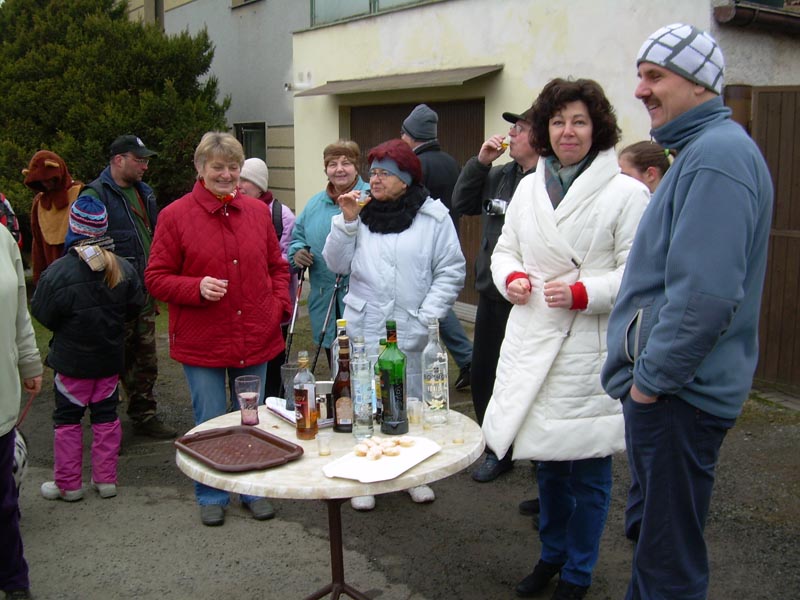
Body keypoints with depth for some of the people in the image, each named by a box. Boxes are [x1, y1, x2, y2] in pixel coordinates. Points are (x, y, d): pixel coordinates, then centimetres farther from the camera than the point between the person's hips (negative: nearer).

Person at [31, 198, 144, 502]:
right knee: (106, 415, 12)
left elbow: (43, 314, -10)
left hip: (72, 359, -3)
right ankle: (106, 480, 18)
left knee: (67, 419, 9)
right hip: (110, 357, 3)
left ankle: (68, 484, 17)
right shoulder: (124, 268, -6)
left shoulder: (58, 271, -19)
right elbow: (135, 307, 5)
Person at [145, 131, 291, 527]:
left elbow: (277, 266, 14)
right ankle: (211, 497, 30)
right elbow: (156, 278, -5)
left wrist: (280, 305, -2)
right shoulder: (175, 216, -6)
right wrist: (197, 287, -21)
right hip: (202, 343, -3)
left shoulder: (258, 211, 5)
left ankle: (253, 491, 34)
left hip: (256, 339, 3)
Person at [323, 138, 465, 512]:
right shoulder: (362, 212, 6)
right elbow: (337, 264, 4)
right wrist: (347, 221, -8)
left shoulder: (433, 216, -4)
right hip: (365, 330, 2)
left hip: (411, 332, -2)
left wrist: (426, 317, -10)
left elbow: (452, 271, -5)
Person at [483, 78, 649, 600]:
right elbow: (505, 250, 17)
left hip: (590, 349, -5)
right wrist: (510, 277, -3)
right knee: (546, 459, 19)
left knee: (588, 468, 6)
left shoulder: (627, 193, -7)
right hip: (532, 342, 5)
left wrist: (583, 293, -21)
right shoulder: (528, 187, 10)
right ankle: (551, 555, 40)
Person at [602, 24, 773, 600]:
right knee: (659, 535, 23)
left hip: (678, 395, -10)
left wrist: (652, 377, -17)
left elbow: (706, 294, -28)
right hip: (664, 385, 10)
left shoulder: (718, 153, -18)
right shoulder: (703, 148, 16)